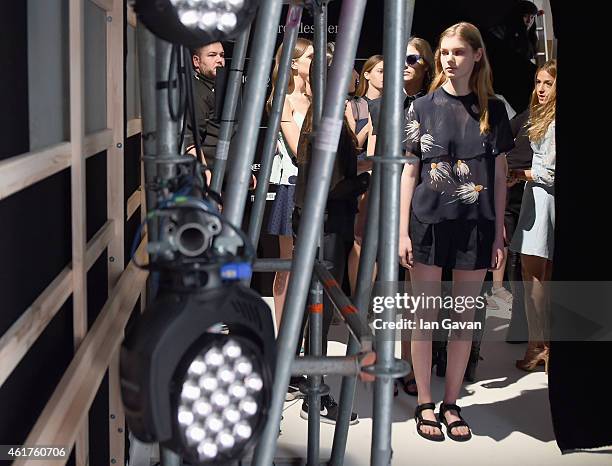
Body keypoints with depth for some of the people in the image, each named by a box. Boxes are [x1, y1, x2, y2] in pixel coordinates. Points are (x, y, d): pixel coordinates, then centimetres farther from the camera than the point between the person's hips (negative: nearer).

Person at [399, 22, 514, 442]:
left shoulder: (493, 110, 6)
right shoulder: (423, 108, 2)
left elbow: (499, 175, 7)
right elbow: (410, 172, 2)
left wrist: (499, 234, 4)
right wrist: (403, 232, -3)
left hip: (476, 226, 1)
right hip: (428, 223, -1)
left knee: (465, 319, 8)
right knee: (424, 317, 4)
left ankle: (452, 404, 21)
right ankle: (425, 404, 17)